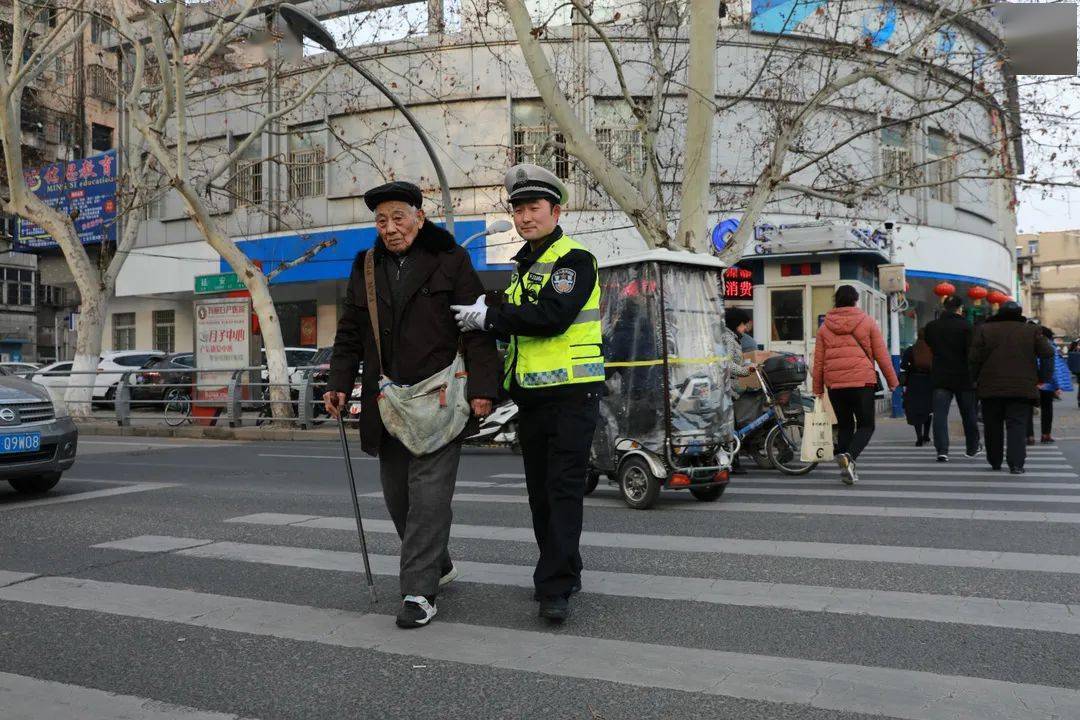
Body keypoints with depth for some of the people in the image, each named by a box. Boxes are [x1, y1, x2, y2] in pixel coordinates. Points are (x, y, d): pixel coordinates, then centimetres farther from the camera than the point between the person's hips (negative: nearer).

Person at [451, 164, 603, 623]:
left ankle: (554, 588, -5)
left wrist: (490, 316, -17)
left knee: (564, 489, -8)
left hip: (572, 393, -8)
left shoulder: (575, 259, -8)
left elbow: (553, 316, -23)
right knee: (540, 490, 12)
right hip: (531, 394, 9)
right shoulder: (523, 266, 19)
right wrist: (486, 319, 5)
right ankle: (563, 572, 25)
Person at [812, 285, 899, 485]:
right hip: (862, 381, -3)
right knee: (866, 425, 5)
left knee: (844, 426, 14)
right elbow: (882, 354, 3)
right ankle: (848, 456, -20)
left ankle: (848, 469, 12)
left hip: (834, 384, 3)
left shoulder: (825, 326, 9)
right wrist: (892, 380, 11)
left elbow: (818, 360, 8)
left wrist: (818, 388, 14)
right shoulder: (867, 322, 3)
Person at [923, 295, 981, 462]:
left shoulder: (931, 327, 2)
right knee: (968, 414, 14)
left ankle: (942, 450, -14)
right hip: (963, 377, -1)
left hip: (940, 377, 1)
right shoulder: (966, 327, -10)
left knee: (940, 414, -2)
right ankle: (972, 448, 28)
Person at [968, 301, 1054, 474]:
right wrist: (1042, 377, 8)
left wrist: (976, 380, 11)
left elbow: (974, 359, -1)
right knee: (1017, 426, -1)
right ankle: (1016, 464, -12)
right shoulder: (1032, 330, 4)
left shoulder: (984, 330, 2)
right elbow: (1048, 354, -1)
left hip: (991, 388, 0)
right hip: (1022, 388, 0)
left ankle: (995, 462, 20)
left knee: (993, 427, 11)